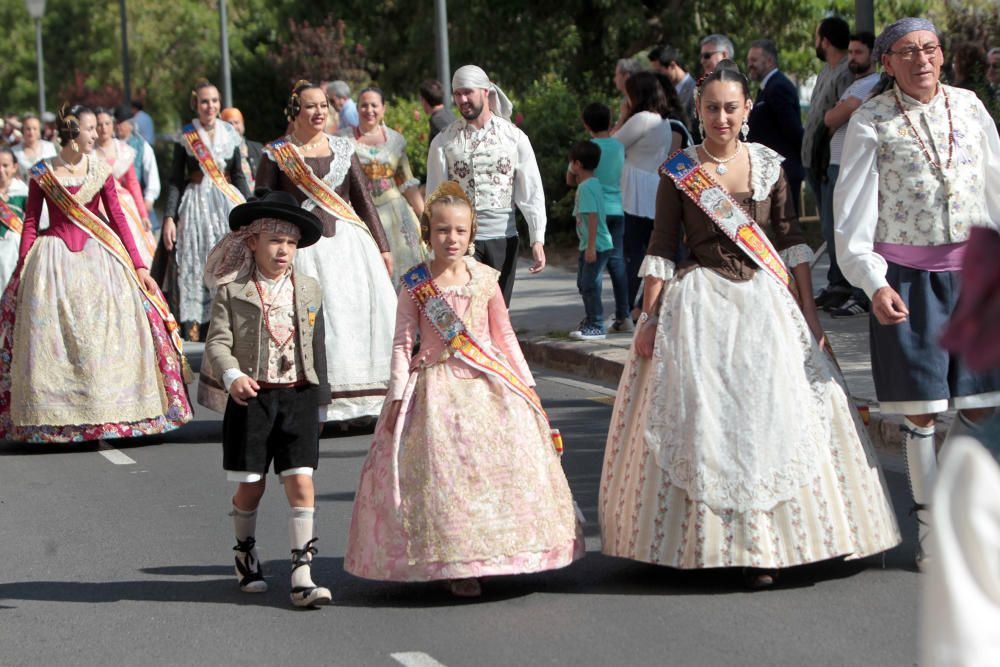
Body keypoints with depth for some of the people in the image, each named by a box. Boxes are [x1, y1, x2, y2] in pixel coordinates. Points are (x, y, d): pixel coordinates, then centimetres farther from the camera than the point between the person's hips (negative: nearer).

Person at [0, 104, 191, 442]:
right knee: (52, 343, -1)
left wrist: (138, 265, 0)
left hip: (97, 258, 2)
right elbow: (30, 223, 3)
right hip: (54, 259, -2)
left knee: (103, 337, -2)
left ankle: (103, 416, 6)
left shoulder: (100, 170, 5)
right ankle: (53, 415, 8)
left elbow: (117, 218, 5)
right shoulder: (42, 173, 0)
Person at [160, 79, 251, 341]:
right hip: (195, 205, -2)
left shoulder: (230, 134, 9)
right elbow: (175, 180, 2)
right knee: (192, 268, -7)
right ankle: (193, 327, -9)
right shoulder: (185, 136, 2)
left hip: (228, 203, 2)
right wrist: (169, 217, -7)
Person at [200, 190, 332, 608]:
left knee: (301, 483, -8)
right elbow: (218, 342, -9)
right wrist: (233, 375, -27)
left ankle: (302, 575, -7)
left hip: (298, 398, 2)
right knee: (250, 487, 9)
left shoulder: (309, 291, 7)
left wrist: (319, 397, 15)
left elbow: (317, 348, 13)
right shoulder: (232, 292, -2)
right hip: (250, 399, -2)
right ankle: (245, 555, 35)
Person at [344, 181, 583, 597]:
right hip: (437, 386, -3)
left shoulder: (485, 279, 5)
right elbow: (403, 343, 0)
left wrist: (525, 383, 11)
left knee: (501, 463, -2)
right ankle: (454, 566, 0)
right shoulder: (416, 284, -2)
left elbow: (504, 335, 13)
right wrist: (397, 395, -6)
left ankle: (491, 554, 11)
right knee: (442, 471, -7)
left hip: (488, 385, 3)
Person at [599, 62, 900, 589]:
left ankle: (763, 544, 6)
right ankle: (710, 541, 5)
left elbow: (791, 239, 8)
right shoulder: (679, 172, -1)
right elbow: (661, 248, 0)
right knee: (704, 418, -3)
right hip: (700, 306, -2)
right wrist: (649, 318, -4)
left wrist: (808, 310, 4)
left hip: (766, 303, 2)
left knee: (772, 416, -2)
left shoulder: (767, 164, 5)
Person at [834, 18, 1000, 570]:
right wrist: (873, 282, -14)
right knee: (920, 407, 0)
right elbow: (852, 211, -5)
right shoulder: (871, 122, -4)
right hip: (905, 272, -3)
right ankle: (930, 524, 12)